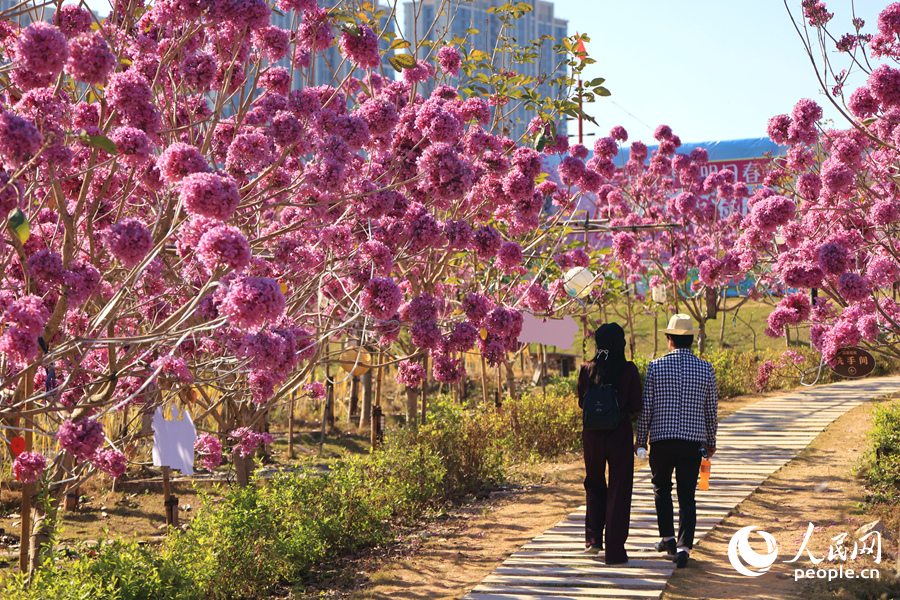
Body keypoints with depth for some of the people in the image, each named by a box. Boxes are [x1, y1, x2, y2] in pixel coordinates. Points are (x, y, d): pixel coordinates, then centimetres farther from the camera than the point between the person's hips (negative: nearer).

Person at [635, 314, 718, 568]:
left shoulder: (656, 366, -4)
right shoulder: (706, 369, 0)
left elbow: (646, 407, -2)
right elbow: (711, 410, 6)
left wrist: (640, 440, 9)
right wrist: (711, 442, 19)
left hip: (661, 439, -1)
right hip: (693, 442, 1)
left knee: (662, 489, 20)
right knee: (687, 496, 3)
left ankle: (667, 537, 19)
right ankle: (683, 547, -7)